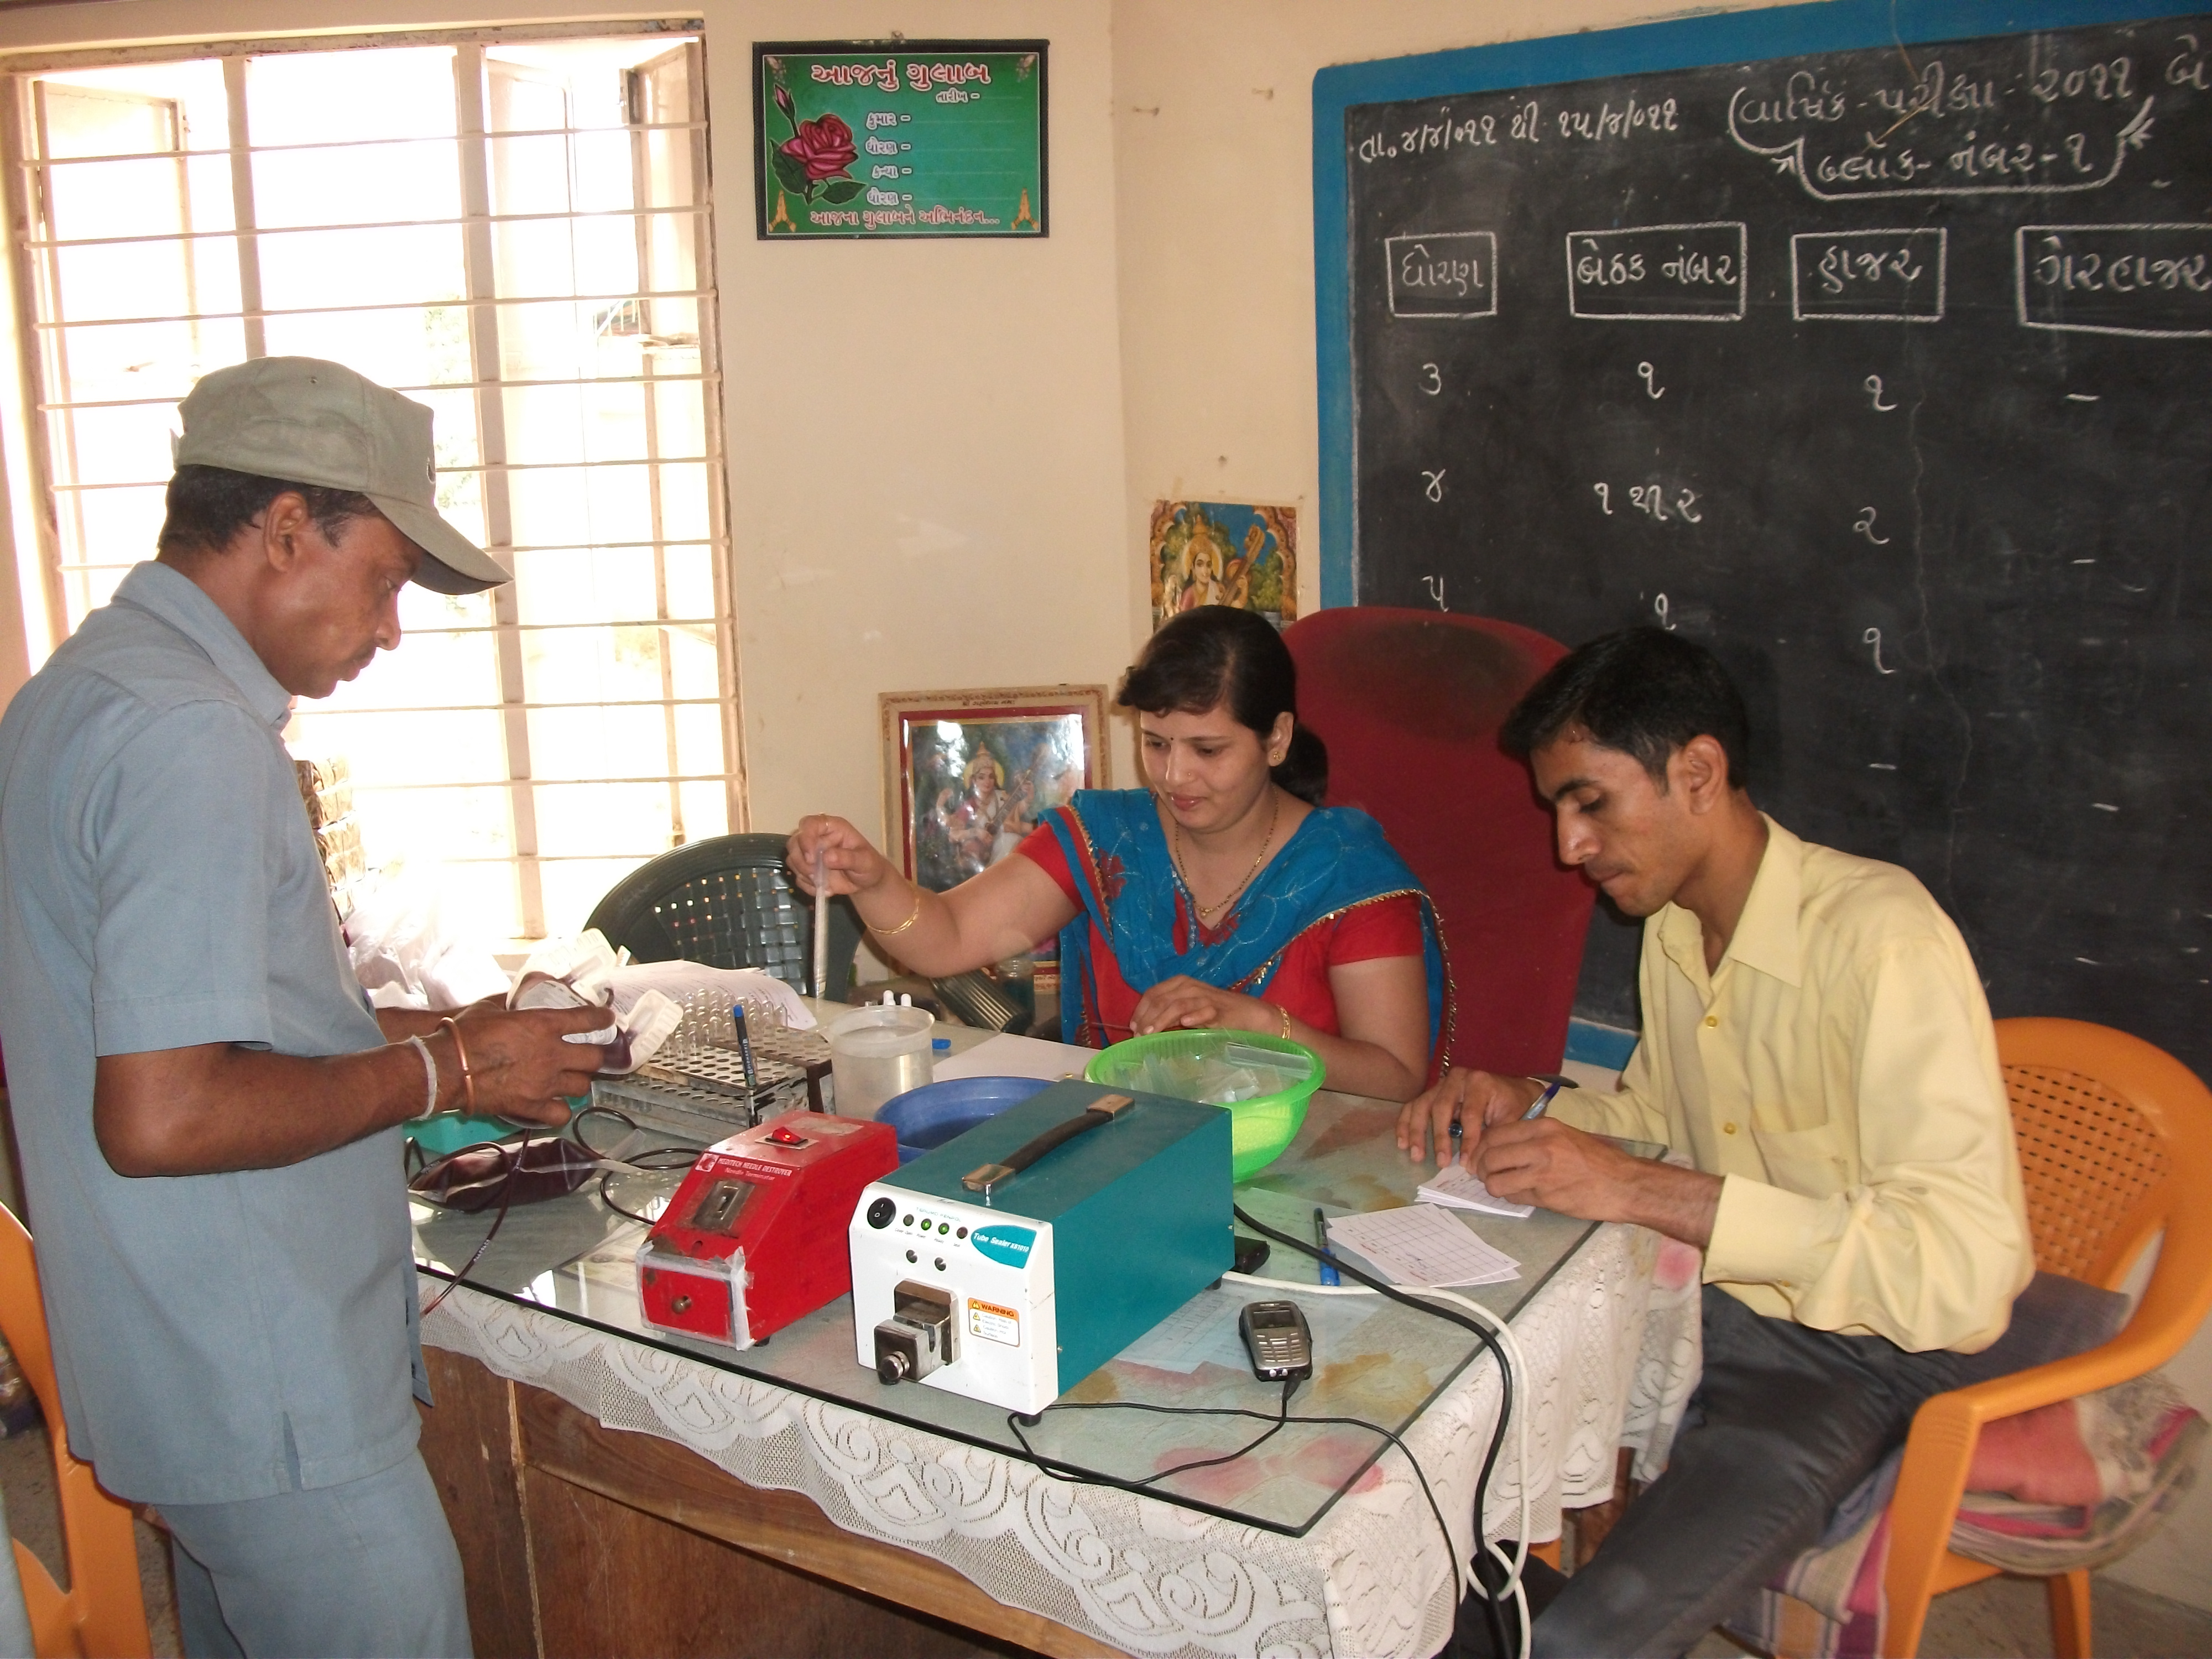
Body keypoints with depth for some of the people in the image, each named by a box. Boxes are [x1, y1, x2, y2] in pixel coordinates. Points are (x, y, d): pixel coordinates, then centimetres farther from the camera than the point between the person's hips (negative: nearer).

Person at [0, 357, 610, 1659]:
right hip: (271, 1402, -10)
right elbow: (160, 1118, -27)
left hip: (183, 1369, 10)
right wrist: (442, 1073, -15)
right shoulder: (197, 739, -22)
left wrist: (410, 1033, 11)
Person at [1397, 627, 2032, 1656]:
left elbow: (1963, 1264, -30)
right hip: (1711, 1294, 8)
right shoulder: (1674, 927, 3)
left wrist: (1643, 1193, -31)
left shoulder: (1879, 937, -23)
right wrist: (1527, 1108, 0)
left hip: (1855, 1348, -8)